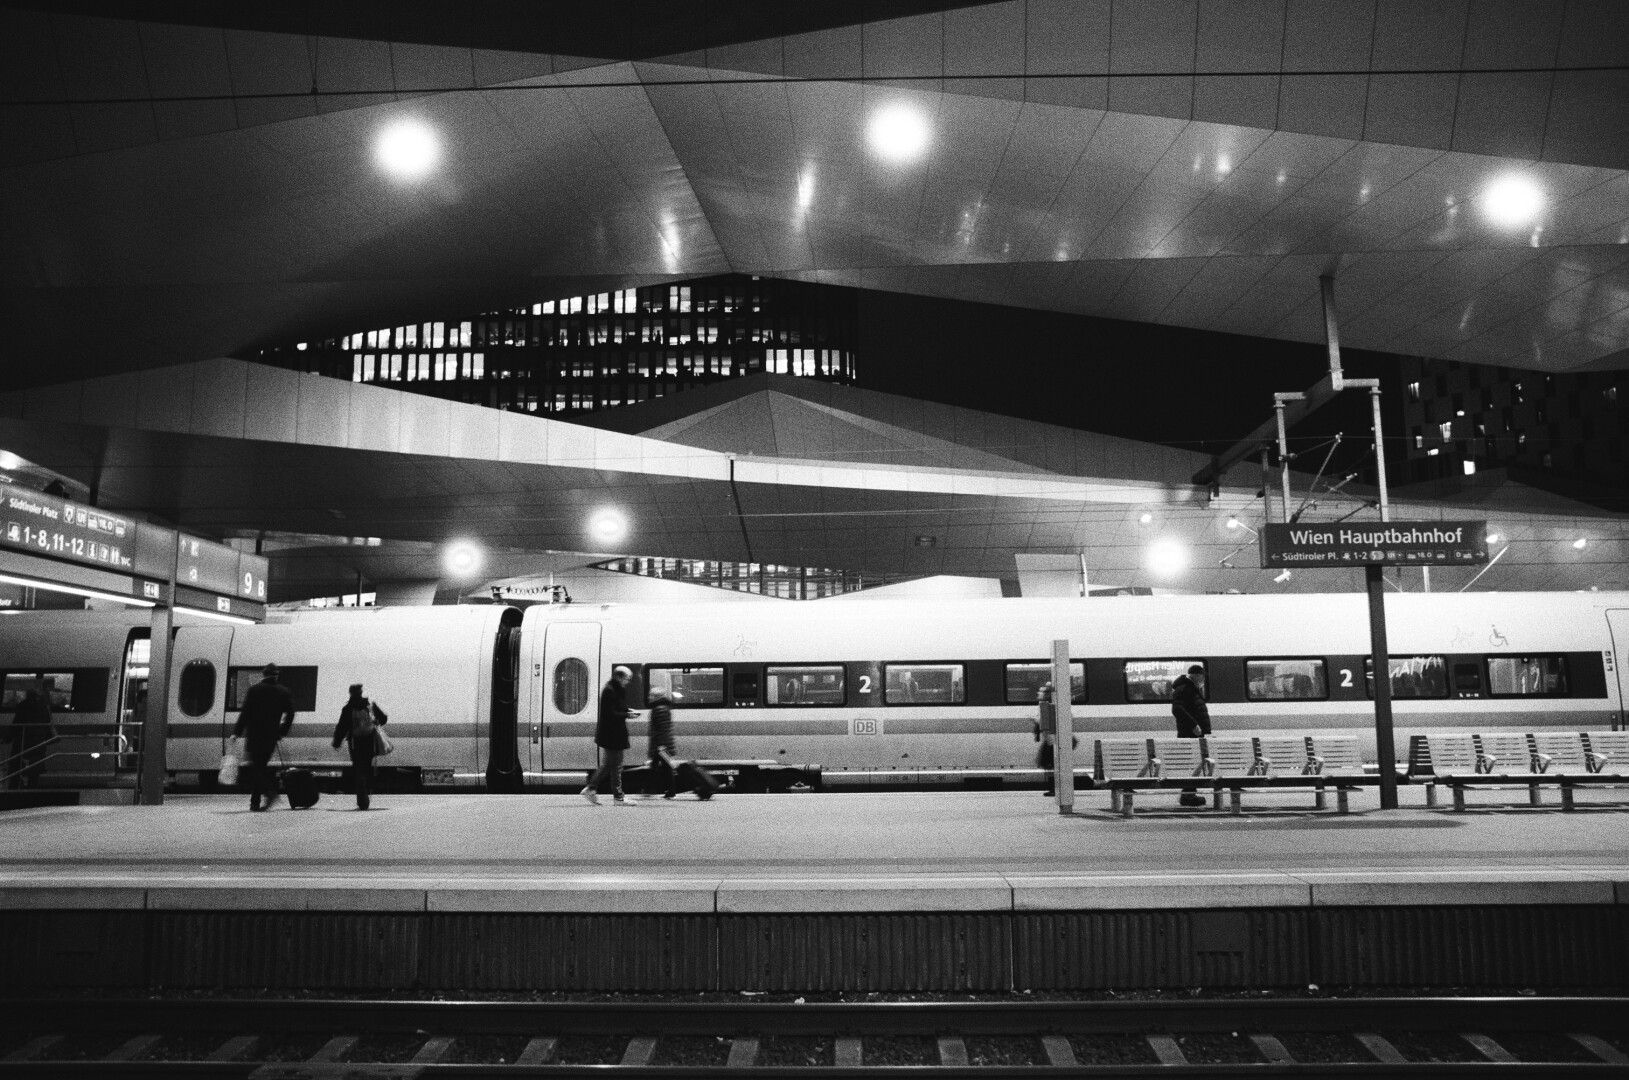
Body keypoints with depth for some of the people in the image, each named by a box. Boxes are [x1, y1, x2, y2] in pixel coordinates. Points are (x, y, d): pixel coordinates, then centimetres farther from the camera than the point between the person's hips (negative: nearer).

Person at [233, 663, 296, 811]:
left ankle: (270, 791, -22)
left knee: (256, 767, -1)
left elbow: (245, 713, -7)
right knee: (261, 765, 13)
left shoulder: (254, 690, -3)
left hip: (255, 735, -4)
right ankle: (255, 802, 13)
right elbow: (290, 714, 6)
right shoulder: (284, 692, 8)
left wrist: (237, 732, -3)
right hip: (272, 736, 4)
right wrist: (282, 732, 15)